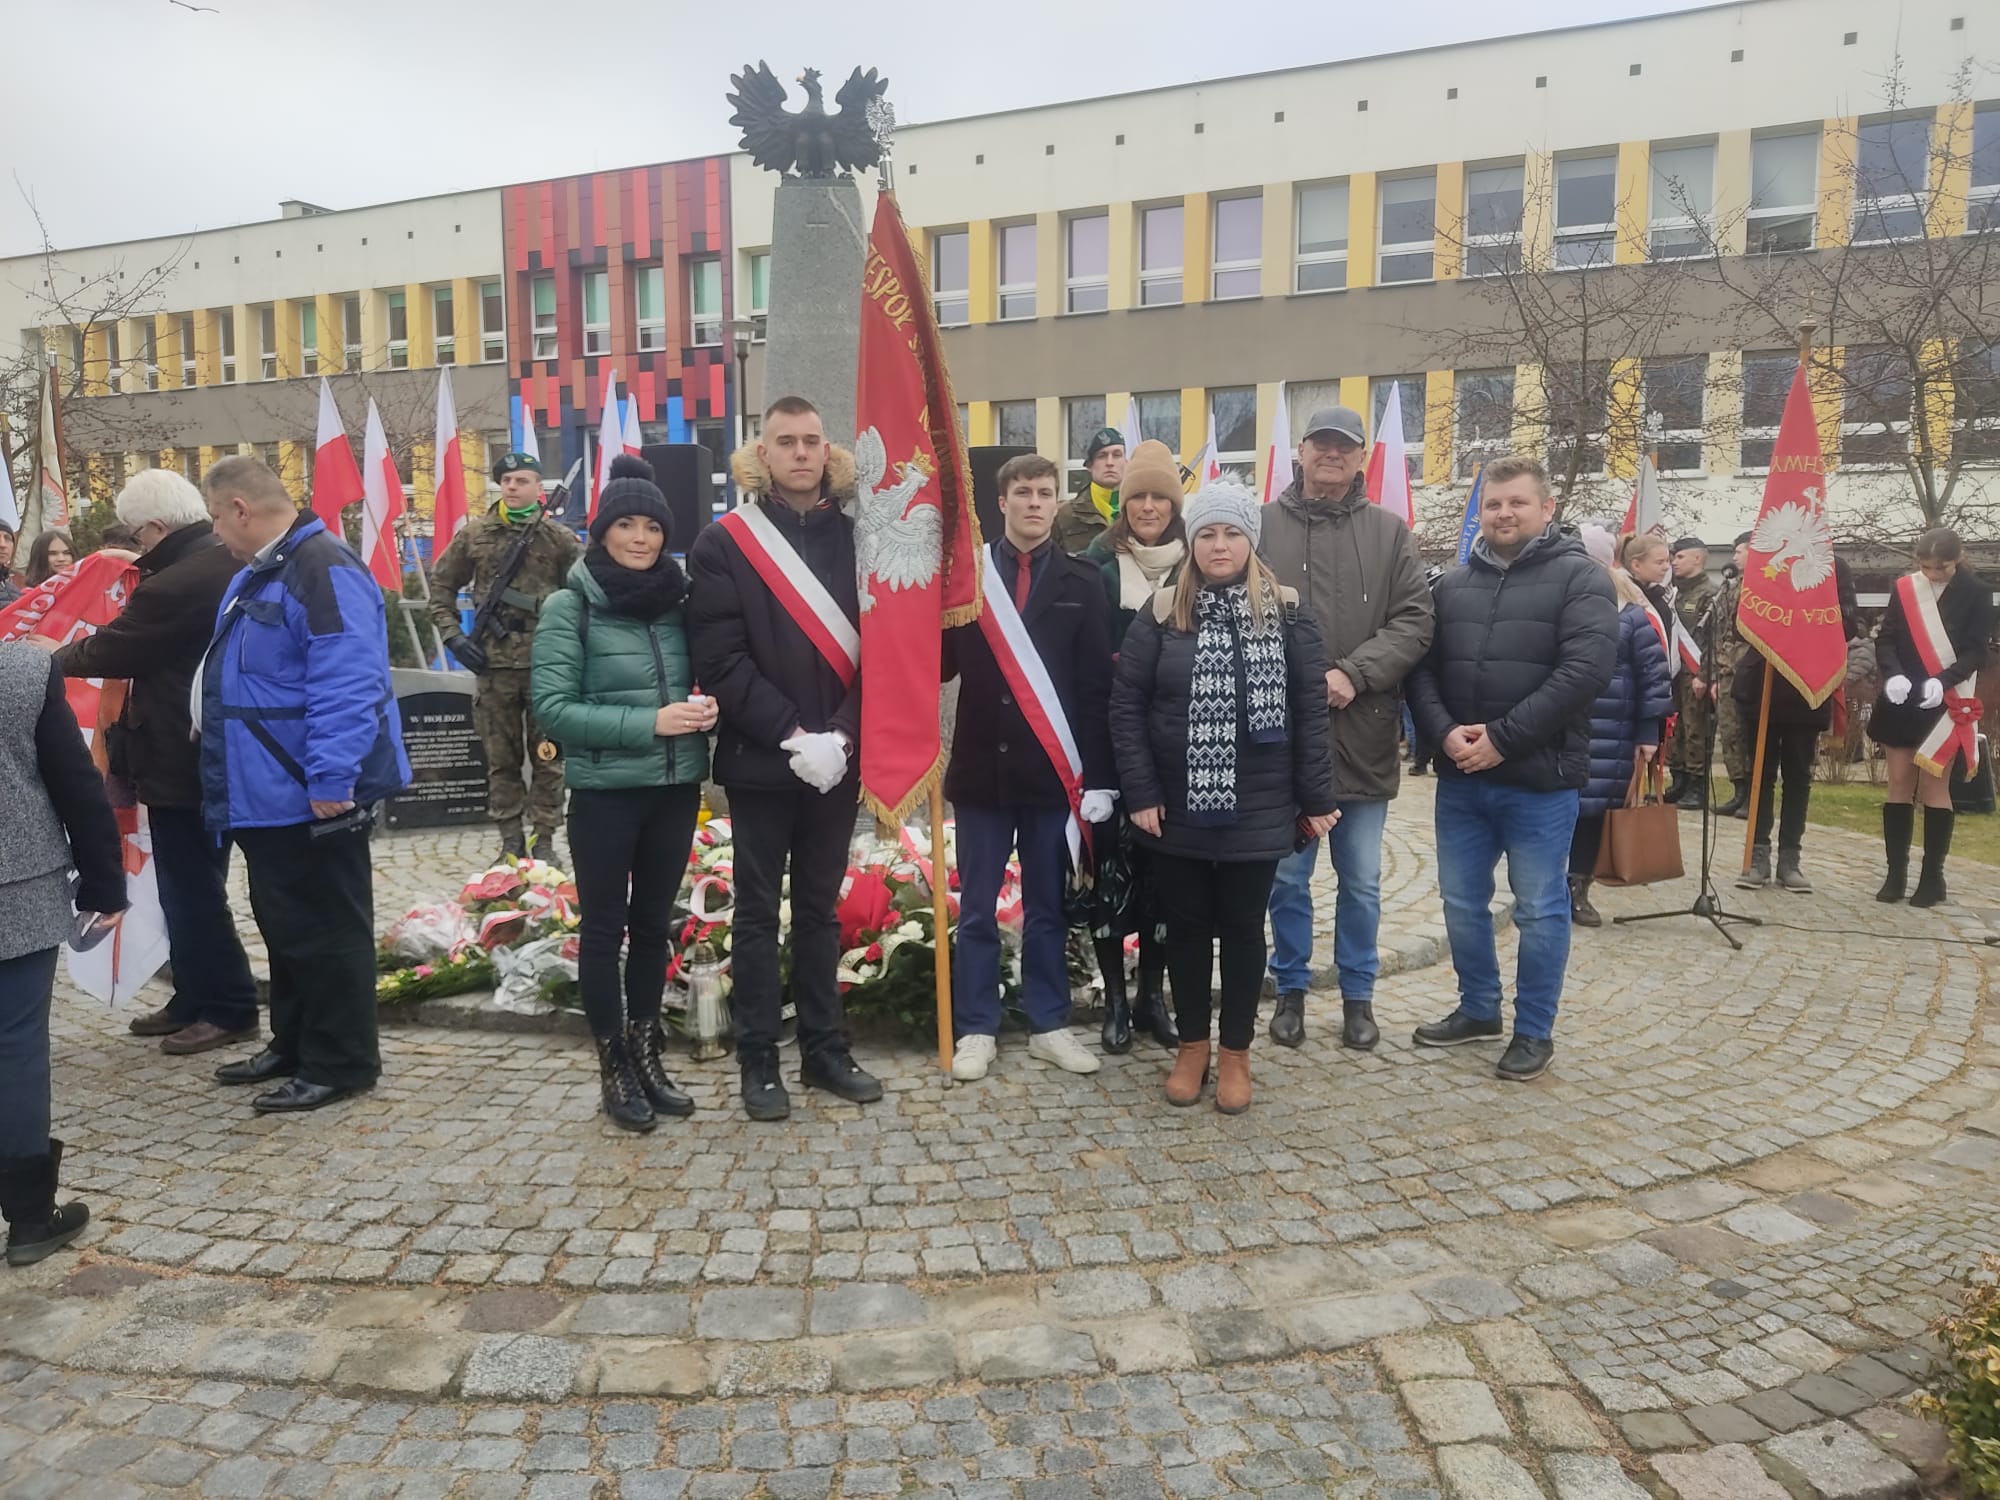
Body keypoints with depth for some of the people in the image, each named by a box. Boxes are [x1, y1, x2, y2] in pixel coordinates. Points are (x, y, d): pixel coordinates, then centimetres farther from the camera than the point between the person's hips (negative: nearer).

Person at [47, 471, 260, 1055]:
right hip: (212, 754, 10)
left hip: (182, 761, -10)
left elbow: (110, 649, -12)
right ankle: (195, 999, 27)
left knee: (192, 893, 0)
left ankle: (228, 1010, 8)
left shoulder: (178, 583, -23)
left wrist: (54, 657, 6)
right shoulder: (225, 564, 7)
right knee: (193, 888, 18)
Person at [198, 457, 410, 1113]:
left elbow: (346, 686, -28)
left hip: (310, 796, -11)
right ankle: (293, 1045, 33)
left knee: (324, 931, 1)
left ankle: (340, 1063, 13)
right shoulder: (257, 574, 15)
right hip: (267, 792, 11)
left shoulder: (324, 571, -20)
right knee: (284, 926, 19)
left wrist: (331, 779, -30)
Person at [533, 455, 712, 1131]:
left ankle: (647, 1055, 27)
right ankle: (614, 1068, 19)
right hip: (604, 793, -4)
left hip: (676, 789, 4)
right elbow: (552, 707, -14)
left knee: (653, 923, 14)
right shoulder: (569, 606, -8)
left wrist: (704, 708, -8)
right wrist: (649, 722, -21)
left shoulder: (677, 599, 4)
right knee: (605, 927, 7)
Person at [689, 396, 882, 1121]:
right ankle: (758, 1062, 18)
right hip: (760, 762, -2)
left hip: (836, 760, 3)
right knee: (759, 912, 7)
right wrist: (793, 735, -17)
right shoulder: (724, 543, -3)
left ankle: (824, 1050, 25)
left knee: (820, 908, 14)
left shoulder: (856, 536, 4)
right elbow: (722, 661, -9)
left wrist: (840, 738, -12)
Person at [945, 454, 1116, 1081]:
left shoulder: (1081, 582, 3)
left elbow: (1096, 686, 0)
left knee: (1047, 908, 12)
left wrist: (1099, 776, -5)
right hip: (981, 768, 0)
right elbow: (942, 663, 1)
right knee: (976, 910, 8)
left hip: (1052, 768, 0)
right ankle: (975, 1030, 19)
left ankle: (1049, 1025, 24)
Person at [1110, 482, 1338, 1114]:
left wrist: (1317, 798, -4)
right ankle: (1192, 1047, 28)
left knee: (1243, 928, 9)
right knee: (1187, 927, 11)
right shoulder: (1162, 614, -1)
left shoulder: (1286, 612, -1)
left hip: (1257, 810, 0)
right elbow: (1126, 705, -2)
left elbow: (1310, 709, -1)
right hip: (1177, 811, 1)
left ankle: (1236, 1054, 25)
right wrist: (1141, 792, -8)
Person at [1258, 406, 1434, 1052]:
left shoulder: (1390, 532, 5)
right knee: (1287, 876, 10)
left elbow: (1414, 622, -2)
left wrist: (1353, 674, -16)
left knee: (1361, 883, 13)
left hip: (1362, 736, 1)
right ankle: (1291, 989, 27)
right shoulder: (1263, 527, 1)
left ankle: (1358, 994, 29)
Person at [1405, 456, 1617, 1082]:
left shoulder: (1579, 578, -4)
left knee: (1540, 908, 6)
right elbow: (1421, 667, 6)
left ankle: (1535, 1031, 20)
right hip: (1460, 778, 5)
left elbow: (1584, 669, -16)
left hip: (1540, 779, -5)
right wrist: (1444, 732, -13)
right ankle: (1478, 1009, 33)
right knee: (1462, 902, 14)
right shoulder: (1452, 585, 11)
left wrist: (1501, 739, -19)